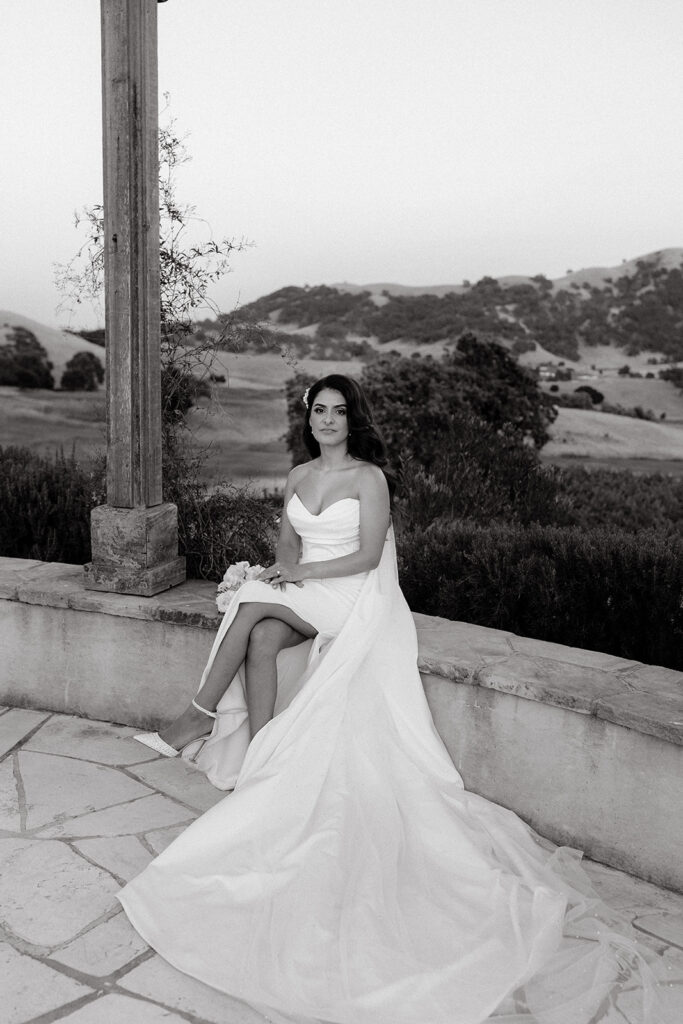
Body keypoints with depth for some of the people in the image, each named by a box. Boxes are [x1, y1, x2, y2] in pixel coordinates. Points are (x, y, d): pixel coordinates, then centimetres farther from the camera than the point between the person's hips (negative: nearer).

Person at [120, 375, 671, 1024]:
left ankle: (202, 714, -14)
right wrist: (284, 564, -2)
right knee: (261, 636, -26)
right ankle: (260, 758, -23)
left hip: (353, 599, -5)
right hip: (301, 592, 5)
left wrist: (304, 571, -12)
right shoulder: (297, 477, 17)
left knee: (256, 610, -28)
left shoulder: (369, 477, -2)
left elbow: (368, 556, -8)